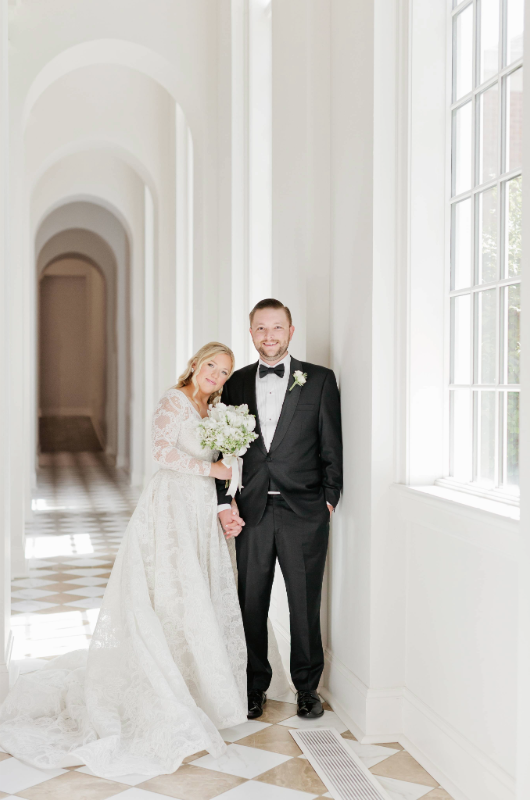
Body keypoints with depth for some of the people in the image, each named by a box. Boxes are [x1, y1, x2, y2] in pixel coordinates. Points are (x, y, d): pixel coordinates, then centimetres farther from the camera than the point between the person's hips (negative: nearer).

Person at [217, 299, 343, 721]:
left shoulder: (320, 379, 1)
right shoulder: (237, 383, 9)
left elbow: (332, 446, 1)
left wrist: (329, 500, -2)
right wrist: (225, 503, 0)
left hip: (304, 512, -2)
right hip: (252, 512, 2)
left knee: (306, 604, 7)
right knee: (251, 604, 8)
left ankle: (308, 687, 24)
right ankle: (255, 687, 24)